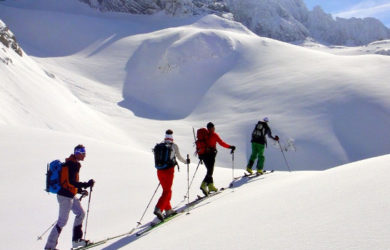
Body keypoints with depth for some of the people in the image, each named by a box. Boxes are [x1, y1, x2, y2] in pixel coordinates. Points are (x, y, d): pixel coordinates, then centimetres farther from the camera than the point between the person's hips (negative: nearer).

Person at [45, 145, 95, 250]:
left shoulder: (73, 164, 12)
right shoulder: (73, 165, -18)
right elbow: (71, 182, -25)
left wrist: (80, 190, 18)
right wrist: (86, 184, -22)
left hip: (70, 196, 10)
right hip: (65, 196, -10)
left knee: (80, 213, 16)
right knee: (62, 221, -4)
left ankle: (76, 239, 23)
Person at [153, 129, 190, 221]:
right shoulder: (174, 146, -5)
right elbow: (179, 157, 4)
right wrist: (186, 161, 24)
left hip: (160, 171, 5)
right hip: (169, 170, -5)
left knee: (167, 190, 19)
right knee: (167, 192, -2)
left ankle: (168, 210, 25)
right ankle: (158, 209, -19)